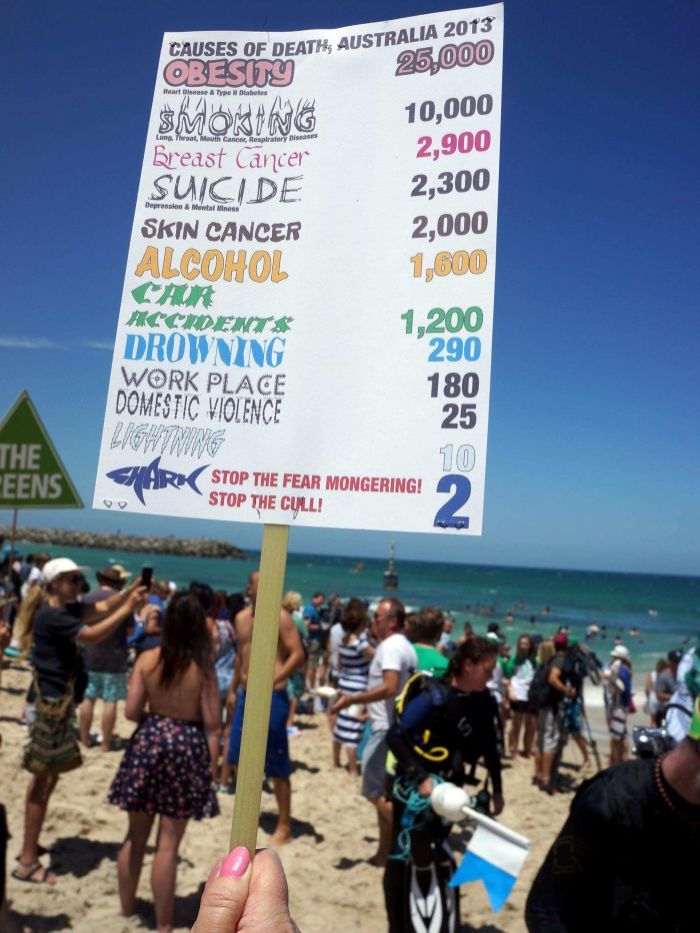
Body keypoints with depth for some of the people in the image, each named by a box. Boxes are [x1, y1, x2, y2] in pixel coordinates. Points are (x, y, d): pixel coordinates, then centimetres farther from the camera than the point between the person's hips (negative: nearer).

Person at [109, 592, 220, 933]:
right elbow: (211, 725, -10)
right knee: (168, 844, 8)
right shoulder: (204, 668, -13)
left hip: (148, 742, 3)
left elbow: (132, 711, -6)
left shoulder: (147, 659, -7)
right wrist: (211, 766, -1)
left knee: (135, 836, 20)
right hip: (187, 748, -3)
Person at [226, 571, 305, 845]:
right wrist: (233, 689, 20)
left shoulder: (280, 617, -12)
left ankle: (284, 826, 15)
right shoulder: (242, 617, 10)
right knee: (240, 756, 16)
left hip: (272, 697, -7)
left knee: (277, 765, 1)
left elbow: (298, 654, -16)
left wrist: (272, 681, -24)